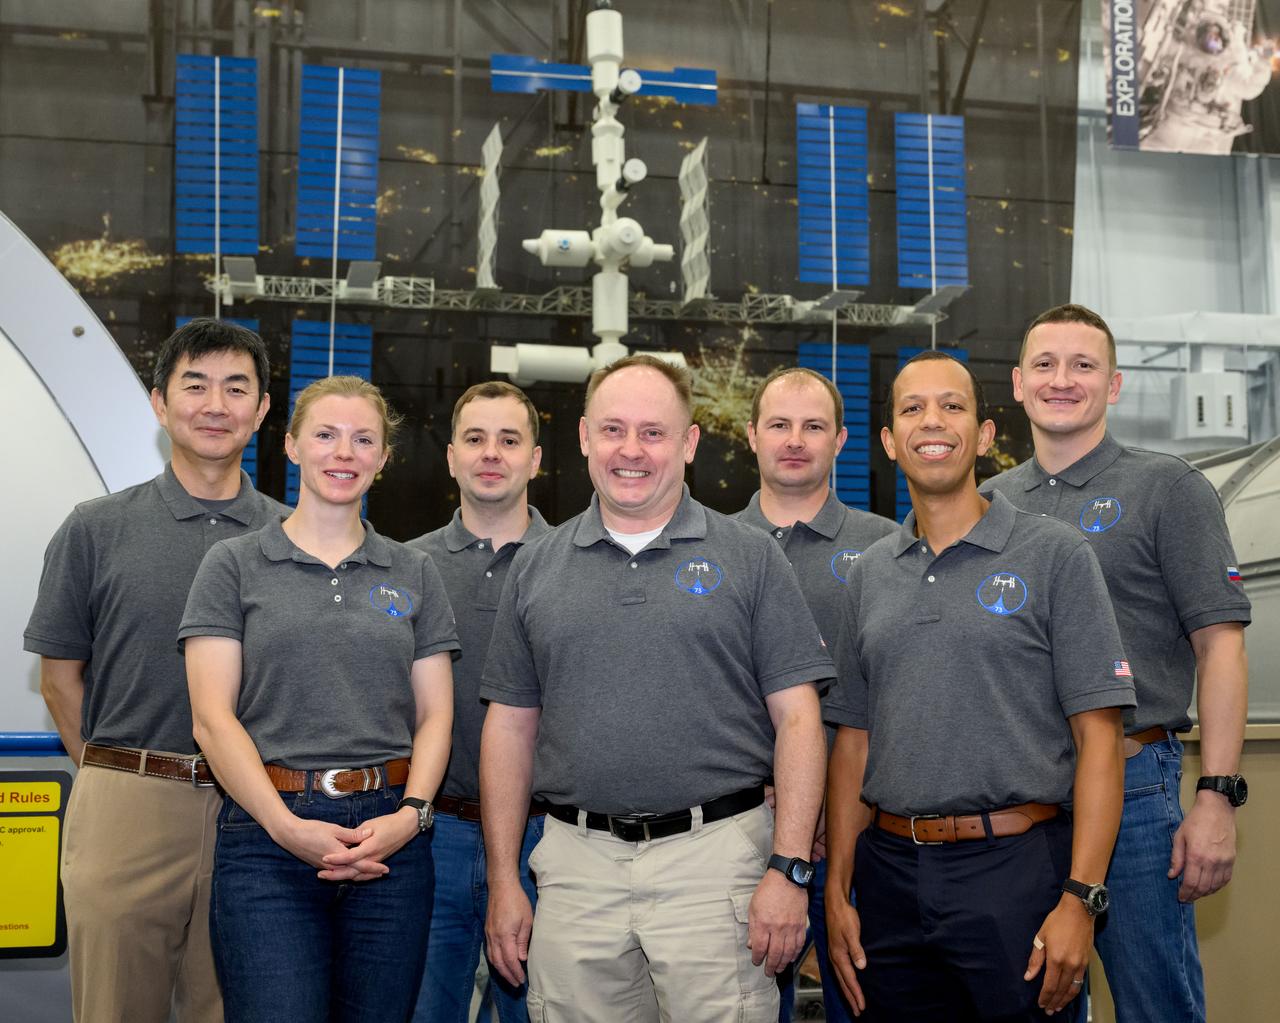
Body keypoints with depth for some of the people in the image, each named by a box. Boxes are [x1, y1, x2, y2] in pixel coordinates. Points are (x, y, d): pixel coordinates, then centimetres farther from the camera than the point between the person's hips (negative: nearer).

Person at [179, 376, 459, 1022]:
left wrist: (411, 813, -9)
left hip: (391, 839, 2)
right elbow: (212, 716, -2)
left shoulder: (414, 573, 12)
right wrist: (288, 826, -13)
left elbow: (434, 714, 9)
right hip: (268, 833, -2)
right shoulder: (236, 565, 5)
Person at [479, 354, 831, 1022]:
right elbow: (510, 726, 10)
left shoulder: (749, 559, 2)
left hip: (715, 859, -2)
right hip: (576, 865, 3)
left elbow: (796, 718, -1)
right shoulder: (536, 568, 9)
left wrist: (789, 867, -9)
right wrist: (503, 880, 6)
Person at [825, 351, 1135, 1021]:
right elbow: (853, 740, 12)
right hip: (889, 875, 4)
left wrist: (1080, 898, -14)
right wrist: (837, 890, 7)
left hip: (1013, 868, -4)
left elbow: (1097, 738, -7)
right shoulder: (870, 574, 11)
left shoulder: (1055, 556, -2)